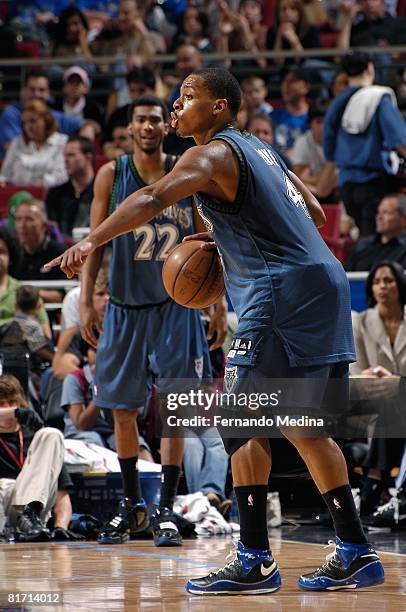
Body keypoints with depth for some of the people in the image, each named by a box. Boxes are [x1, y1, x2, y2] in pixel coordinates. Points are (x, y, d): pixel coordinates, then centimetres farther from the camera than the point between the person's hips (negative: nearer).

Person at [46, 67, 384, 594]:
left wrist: (91, 242, -32)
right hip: (324, 282, 9)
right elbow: (313, 213, 29)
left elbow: (154, 199, -23)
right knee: (301, 426, 15)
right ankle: (356, 556, 16)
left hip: (282, 289, -9)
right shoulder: (257, 148, 22)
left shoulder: (213, 154, -6)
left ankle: (255, 561, -9)